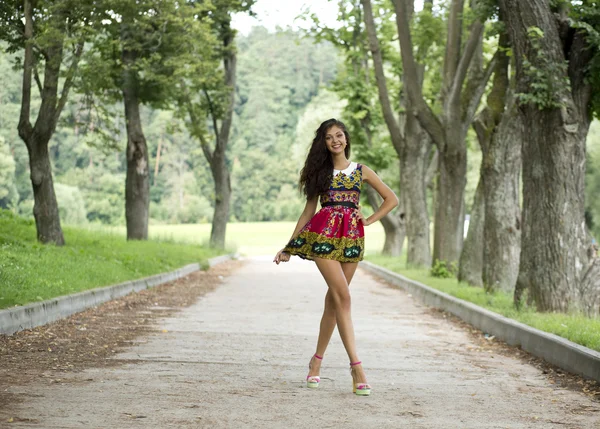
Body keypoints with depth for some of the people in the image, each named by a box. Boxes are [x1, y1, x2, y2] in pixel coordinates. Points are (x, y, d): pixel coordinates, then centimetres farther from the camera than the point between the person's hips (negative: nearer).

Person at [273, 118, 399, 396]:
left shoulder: (362, 171, 13)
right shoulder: (319, 172, 12)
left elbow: (391, 199, 18)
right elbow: (309, 210, 12)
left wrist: (368, 221, 6)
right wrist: (289, 246, 9)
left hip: (351, 237, 2)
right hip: (323, 233, -2)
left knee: (333, 300, 4)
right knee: (343, 296, -14)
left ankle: (317, 361, 17)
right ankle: (356, 366, -17)